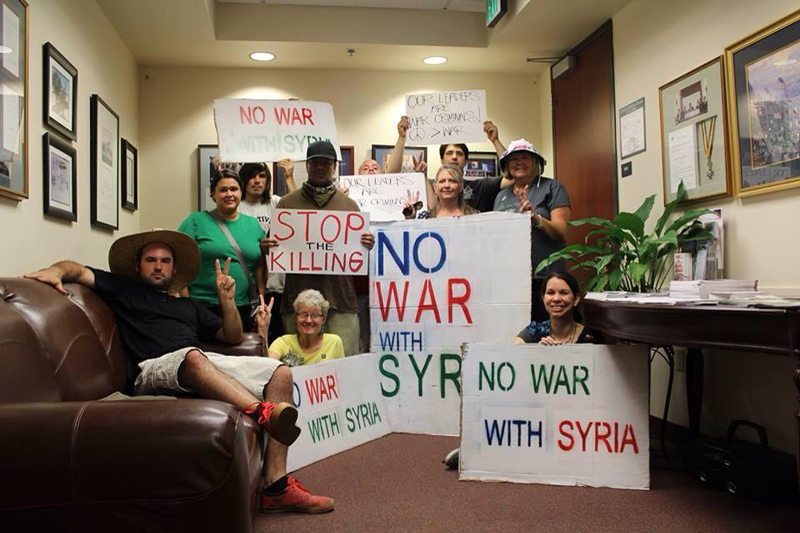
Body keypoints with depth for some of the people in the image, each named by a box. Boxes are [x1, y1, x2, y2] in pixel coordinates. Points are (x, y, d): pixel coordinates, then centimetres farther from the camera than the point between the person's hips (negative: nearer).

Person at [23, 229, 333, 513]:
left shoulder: (189, 306, 34)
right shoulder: (125, 290, 25)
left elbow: (233, 337, 27)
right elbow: (77, 270, 13)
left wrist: (226, 298, 12)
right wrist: (57, 271, -11)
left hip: (210, 366, 5)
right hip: (152, 370, -5)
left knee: (281, 372, -16)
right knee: (194, 356, -41)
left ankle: (275, 487, -27)